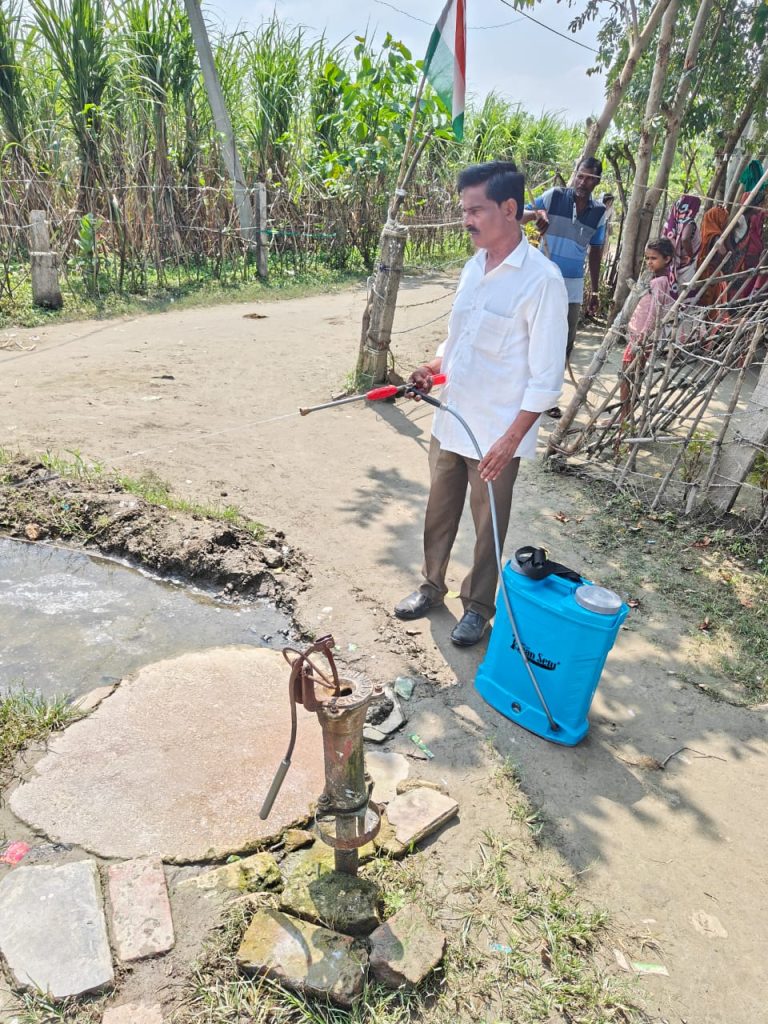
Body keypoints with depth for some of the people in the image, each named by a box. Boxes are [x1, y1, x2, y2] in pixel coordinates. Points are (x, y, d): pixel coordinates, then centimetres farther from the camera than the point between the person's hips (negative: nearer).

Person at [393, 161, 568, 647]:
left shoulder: (542, 279, -17)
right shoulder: (474, 266, 6)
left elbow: (546, 376, -17)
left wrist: (511, 439, -20)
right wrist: (434, 367, 0)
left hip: (497, 433, -7)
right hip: (450, 420, 7)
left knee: (488, 526, 10)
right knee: (439, 512, 19)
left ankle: (478, 606, 31)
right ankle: (432, 586, 39)